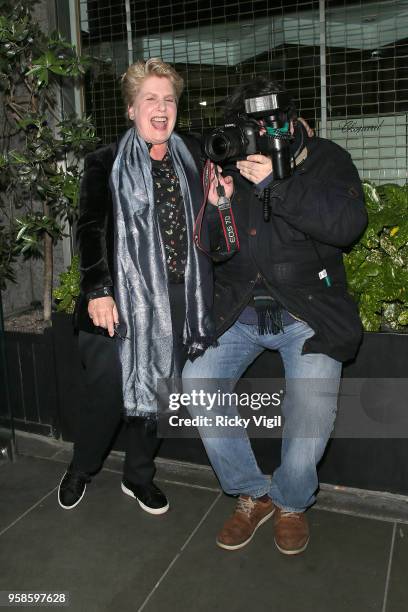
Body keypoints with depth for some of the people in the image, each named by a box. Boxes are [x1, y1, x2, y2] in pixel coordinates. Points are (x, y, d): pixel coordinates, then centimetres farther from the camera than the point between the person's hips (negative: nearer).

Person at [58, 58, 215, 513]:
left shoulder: (192, 159, 13)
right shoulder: (106, 164, 3)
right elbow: (91, 230, -5)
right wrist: (98, 291, -15)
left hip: (178, 300, 3)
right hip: (122, 298, -3)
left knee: (156, 391, 11)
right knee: (108, 393, -3)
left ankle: (139, 476, 31)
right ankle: (80, 471, 25)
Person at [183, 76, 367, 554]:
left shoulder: (326, 160, 1)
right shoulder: (227, 168, 7)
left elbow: (347, 225, -18)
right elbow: (202, 250, 5)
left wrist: (273, 183, -21)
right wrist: (215, 208, -16)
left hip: (307, 312, -2)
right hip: (238, 312, 3)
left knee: (312, 394, -24)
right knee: (197, 380, -18)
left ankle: (291, 502, 8)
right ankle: (252, 493, 4)